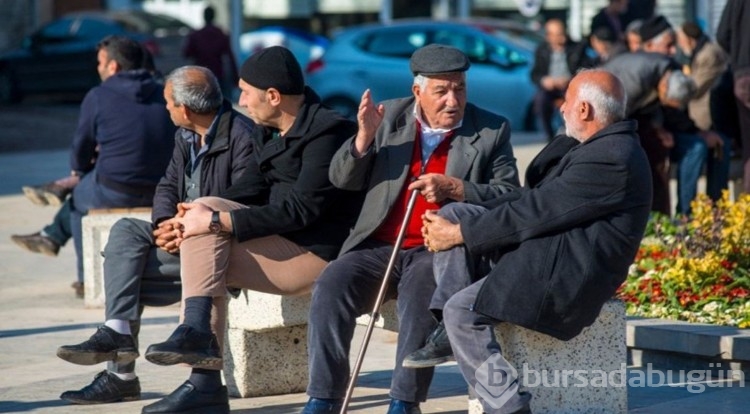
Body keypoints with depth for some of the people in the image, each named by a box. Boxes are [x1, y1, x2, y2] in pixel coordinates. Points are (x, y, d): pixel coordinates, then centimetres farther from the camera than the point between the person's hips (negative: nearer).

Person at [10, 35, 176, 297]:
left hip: (116, 192, -5)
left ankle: (88, 281, 33)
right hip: (161, 191, 5)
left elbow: (82, 147, 2)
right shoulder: (163, 94, 8)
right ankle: (53, 236, 46)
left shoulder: (98, 97, -6)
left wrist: (78, 168, 26)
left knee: (79, 197, 28)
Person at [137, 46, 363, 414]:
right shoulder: (270, 132, 12)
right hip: (285, 242, 10)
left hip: (316, 254, -10)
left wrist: (217, 221, -24)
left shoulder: (326, 132, -17)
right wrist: (201, 214, -8)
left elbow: (301, 209, -24)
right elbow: (250, 189, 14)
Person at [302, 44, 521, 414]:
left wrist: (455, 188, -17)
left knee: (420, 291, -34)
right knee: (330, 286, -24)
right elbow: (341, 179, 11)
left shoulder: (492, 131, 5)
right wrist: (364, 138, -9)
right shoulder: (390, 116, 11)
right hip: (378, 246, 3)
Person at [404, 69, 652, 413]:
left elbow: (535, 210, -21)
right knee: (453, 214, 3)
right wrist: (457, 224, 4)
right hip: (548, 249, 11)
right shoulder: (605, 145, 12)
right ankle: (451, 333, -1)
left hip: (567, 272, -11)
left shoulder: (611, 159, -22)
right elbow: (537, 195, 12)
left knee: (460, 311, -19)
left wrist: (458, 234, -13)